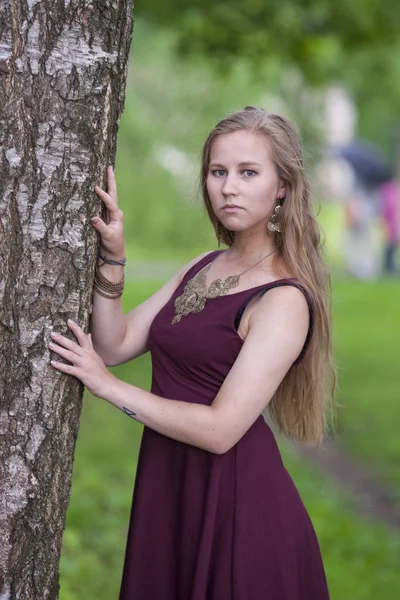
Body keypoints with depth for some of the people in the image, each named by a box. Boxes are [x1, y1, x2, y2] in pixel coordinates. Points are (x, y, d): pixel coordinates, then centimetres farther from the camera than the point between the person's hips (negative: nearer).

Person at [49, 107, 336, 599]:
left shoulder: (284, 299, -16)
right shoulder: (202, 268, 8)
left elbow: (221, 429, -22)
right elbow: (115, 344, 6)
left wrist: (108, 386, -15)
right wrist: (111, 258, -6)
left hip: (233, 502, -7)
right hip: (168, 490, 7)